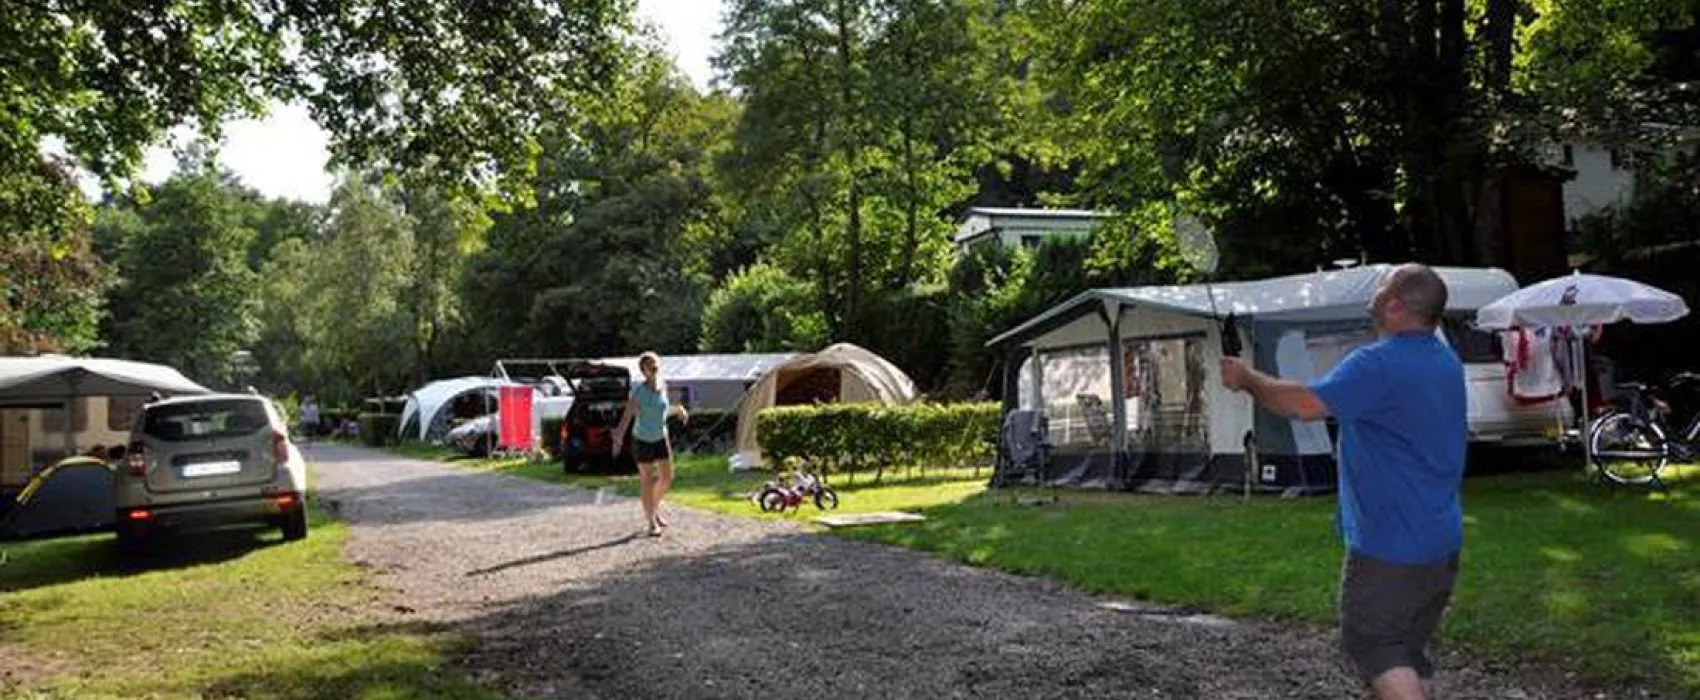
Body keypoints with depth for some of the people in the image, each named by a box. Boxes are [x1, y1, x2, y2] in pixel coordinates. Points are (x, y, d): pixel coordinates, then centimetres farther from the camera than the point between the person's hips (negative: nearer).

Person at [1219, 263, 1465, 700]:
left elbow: (1304, 405, -28)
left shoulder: (1378, 364, -20)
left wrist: (1246, 378, -11)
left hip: (1389, 545, -8)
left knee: (1370, 644, 2)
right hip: (1442, 543, 9)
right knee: (1408, 653, 16)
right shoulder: (1449, 363, 10)